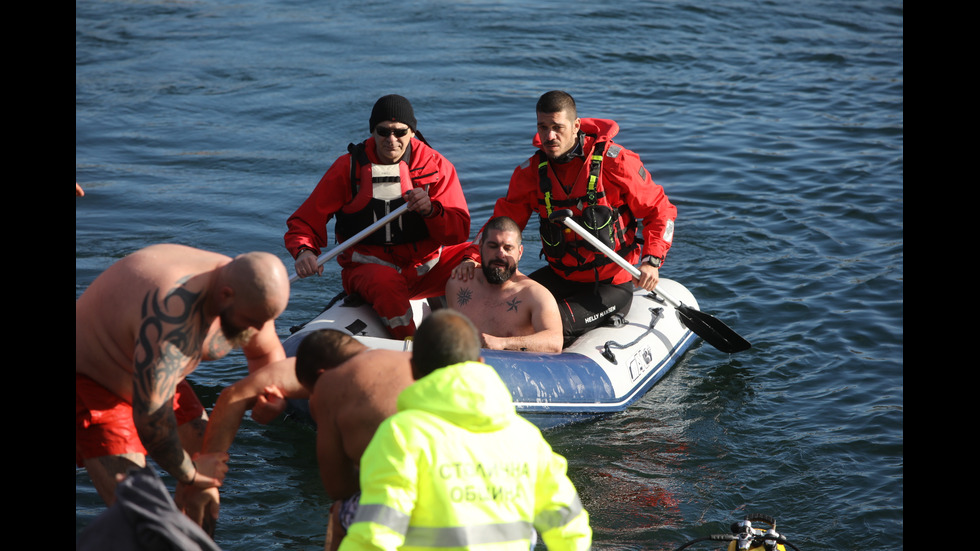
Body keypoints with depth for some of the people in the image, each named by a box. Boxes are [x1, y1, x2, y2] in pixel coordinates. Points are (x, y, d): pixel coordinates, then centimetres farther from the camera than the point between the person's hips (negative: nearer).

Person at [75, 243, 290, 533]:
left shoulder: (248, 296, -13)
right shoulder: (174, 315, -41)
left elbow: (266, 352, 9)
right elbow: (150, 417, -37)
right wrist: (188, 472, -20)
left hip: (153, 374, 8)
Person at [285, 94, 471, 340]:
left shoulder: (435, 165, 1)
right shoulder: (349, 167, -2)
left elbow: (459, 232, -5)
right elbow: (304, 221, -1)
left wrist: (431, 209, -25)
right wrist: (304, 251, -23)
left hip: (425, 271, 3)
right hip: (366, 270, -3)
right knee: (386, 282, -37)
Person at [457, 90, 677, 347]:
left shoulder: (613, 160, -15)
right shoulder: (530, 172, -2)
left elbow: (660, 210, -6)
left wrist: (652, 261, -18)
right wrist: (474, 259, -19)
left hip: (612, 285, -5)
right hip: (560, 276, 5)